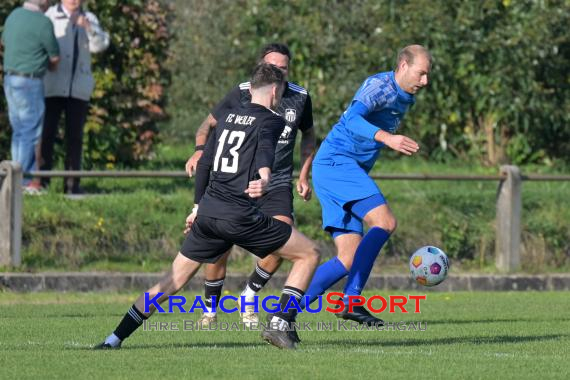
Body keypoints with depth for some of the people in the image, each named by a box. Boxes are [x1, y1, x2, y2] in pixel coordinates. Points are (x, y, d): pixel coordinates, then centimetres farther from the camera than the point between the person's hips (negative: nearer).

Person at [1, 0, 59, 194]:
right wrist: (51, 67, 19)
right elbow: (55, 57, -4)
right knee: (30, 132, -3)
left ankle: (28, 175, 17)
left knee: (20, 131, 12)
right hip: (30, 82, -8)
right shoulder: (43, 23, -16)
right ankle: (23, 180, -4)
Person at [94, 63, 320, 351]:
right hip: (239, 216, -6)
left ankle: (115, 339, 6)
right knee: (309, 254, 6)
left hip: (207, 212, 6)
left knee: (174, 280, 13)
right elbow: (266, 147, -21)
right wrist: (264, 176, -42)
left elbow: (205, 162, 24)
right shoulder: (271, 121, 1)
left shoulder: (228, 116, 20)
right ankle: (280, 324, -5)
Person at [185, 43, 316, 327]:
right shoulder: (241, 94, -6)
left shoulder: (300, 98, 1)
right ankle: (210, 309, 17)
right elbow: (209, 124, 5)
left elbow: (308, 135, 19)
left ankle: (248, 297, 5)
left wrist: (304, 176, 12)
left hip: (278, 184, 1)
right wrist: (199, 150, -14)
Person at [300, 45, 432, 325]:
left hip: (349, 170, 10)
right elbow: (352, 118, -30)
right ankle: (351, 300, -27)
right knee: (384, 222, -24)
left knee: (350, 260, 1)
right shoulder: (380, 86, -12)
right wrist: (386, 137, -43)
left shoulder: (405, 99, 18)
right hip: (336, 162, -10)